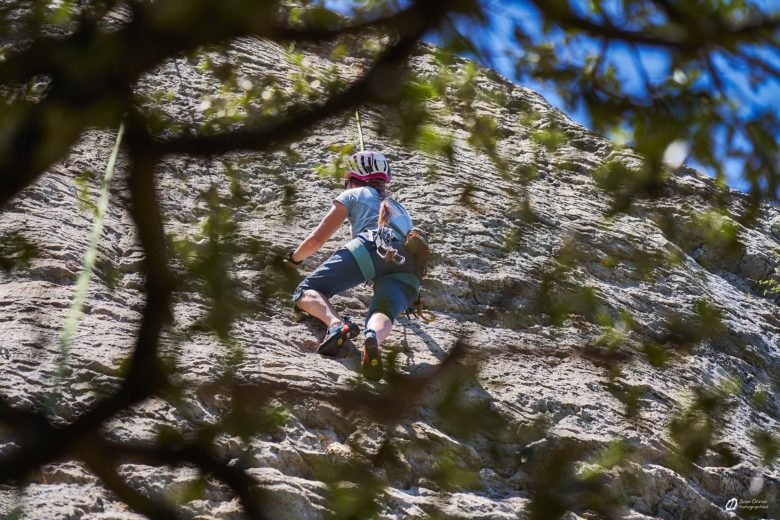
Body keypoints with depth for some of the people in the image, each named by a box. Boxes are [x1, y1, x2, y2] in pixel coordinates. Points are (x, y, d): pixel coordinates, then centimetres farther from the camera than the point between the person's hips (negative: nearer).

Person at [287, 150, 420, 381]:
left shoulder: (353, 194, 30)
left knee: (306, 292, 0)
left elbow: (317, 240, 26)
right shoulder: (400, 209, 44)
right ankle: (373, 338, -58)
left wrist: (293, 257, 46)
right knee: (382, 313, -18)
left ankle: (336, 324, -35)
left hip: (370, 246, -4)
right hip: (409, 270, 4)